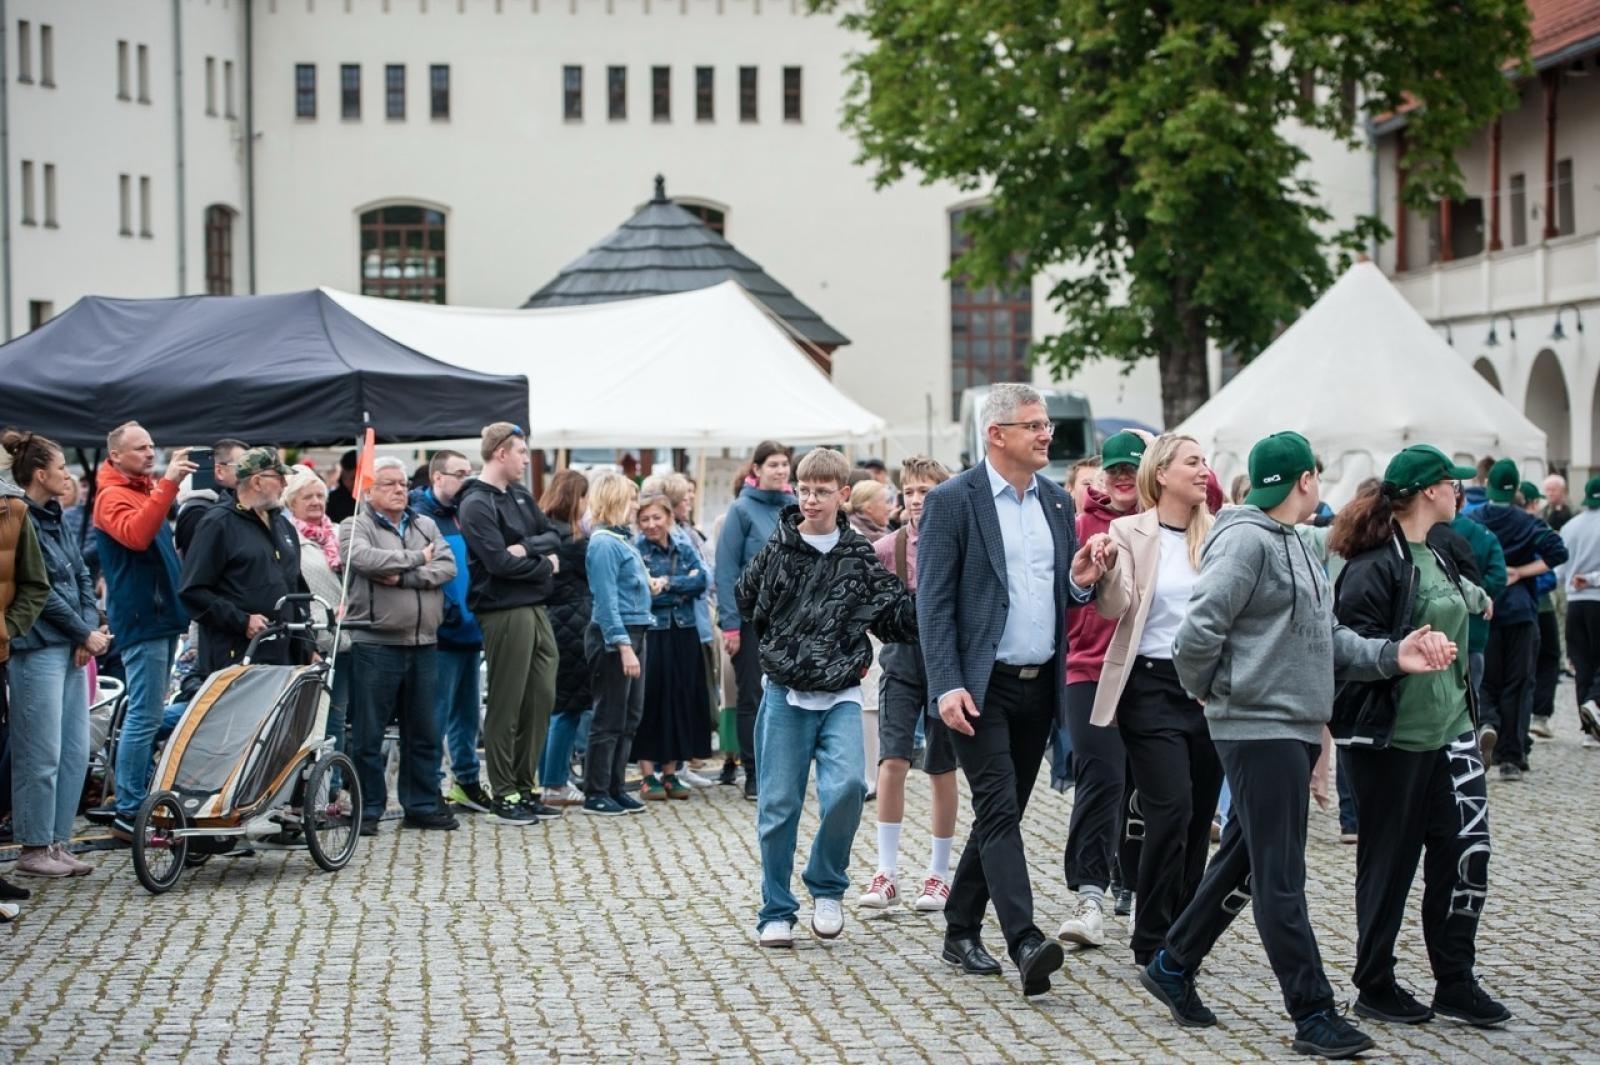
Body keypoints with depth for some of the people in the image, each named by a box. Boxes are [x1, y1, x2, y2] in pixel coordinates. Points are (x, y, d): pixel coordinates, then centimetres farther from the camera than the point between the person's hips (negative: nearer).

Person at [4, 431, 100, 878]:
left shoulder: (55, 519, 15)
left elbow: (83, 579, 15)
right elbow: (39, 591, -14)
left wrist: (91, 630, 0)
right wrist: (86, 634, -8)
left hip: (72, 650, 9)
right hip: (37, 650, -9)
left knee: (75, 753, 9)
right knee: (41, 755, -4)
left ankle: (57, 842, 16)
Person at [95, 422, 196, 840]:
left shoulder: (146, 488, 18)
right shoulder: (112, 496, -11)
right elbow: (136, 534, -32)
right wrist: (167, 484, -36)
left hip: (162, 615, 10)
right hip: (141, 618, -10)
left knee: (148, 715, 13)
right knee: (145, 716, -11)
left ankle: (143, 800, 19)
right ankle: (128, 813, -10)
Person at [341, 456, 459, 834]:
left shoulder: (426, 526, 15)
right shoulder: (356, 527, 0)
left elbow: (447, 566, -1)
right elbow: (366, 559, -21)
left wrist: (402, 577, -14)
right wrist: (416, 558, -10)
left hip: (423, 644, 5)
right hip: (375, 643, -5)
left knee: (424, 732, 11)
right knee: (369, 734, 0)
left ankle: (423, 805, 20)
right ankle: (369, 809, 7)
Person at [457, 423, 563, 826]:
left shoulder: (521, 496, 17)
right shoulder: (477, 504, -10)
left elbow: (552, 537, 12)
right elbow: (499, 562, -18)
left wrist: (528, 547, -9)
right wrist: (545, 565, -4)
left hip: (536, 609, 8)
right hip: (504, 612, -8)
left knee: (541, 699, 10)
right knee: (506, 707, -2)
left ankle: (524, 789, 18)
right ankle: (504, 797, 4)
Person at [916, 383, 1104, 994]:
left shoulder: (1057, 502, 11)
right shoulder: (952, 501, -7)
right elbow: (934, 602, -10)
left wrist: (1080, 582, -5)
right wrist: (947, 688, -18)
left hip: (1039, 686, 6)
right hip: (981, 687, -6)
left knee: (1003, 813, 11)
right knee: (1000, 811, -14)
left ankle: (961, 932, 23)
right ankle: (1026, 944, -21)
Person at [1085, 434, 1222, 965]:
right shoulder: (1131, 532, -2)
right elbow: (1113, 607, -10)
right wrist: (1108, 569, -29)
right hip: (1154, 686, -4)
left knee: (1199, 815, 7)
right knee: (1171, 810, -12)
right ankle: (1152, 941, -1)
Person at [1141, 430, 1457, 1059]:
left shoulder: (1294, 545, 17)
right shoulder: (1246, 541, -15)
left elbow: (1325, 638, 14)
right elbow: (1199, 632, -22)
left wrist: (1391, 656, -1)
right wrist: (1206, 689, -5)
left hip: (1296, 731, 10)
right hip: (1259, 730, -10)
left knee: (1243, 865, 17)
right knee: (1280, 878, -4)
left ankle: (1172, 968, 29)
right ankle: (1313, 1014, -1)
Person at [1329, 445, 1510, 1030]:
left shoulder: (1439, 553, 13)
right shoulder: (1375, 565, -15)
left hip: (1449, 729, 8)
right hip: (1391, 737, -8)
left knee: (1466, 852, 2)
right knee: (1389, 862, 3)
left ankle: (1455, 982, 13)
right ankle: (1375, 986, 16)